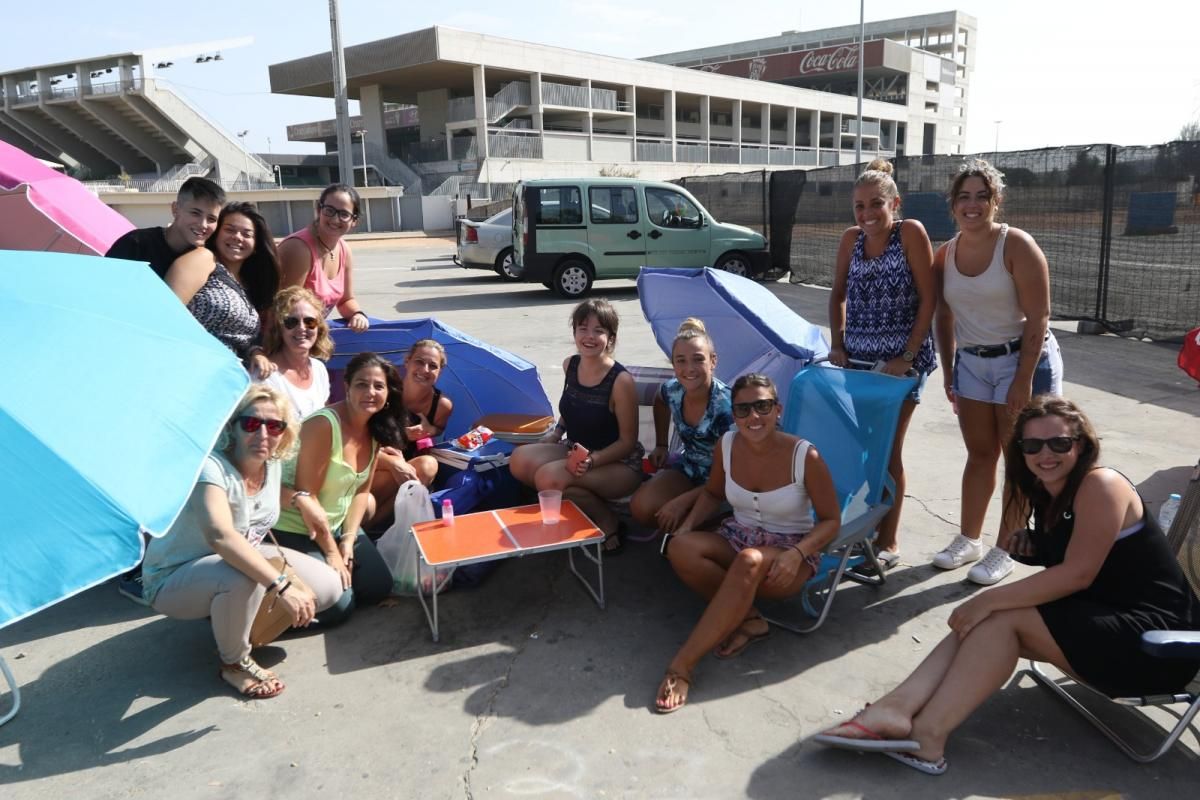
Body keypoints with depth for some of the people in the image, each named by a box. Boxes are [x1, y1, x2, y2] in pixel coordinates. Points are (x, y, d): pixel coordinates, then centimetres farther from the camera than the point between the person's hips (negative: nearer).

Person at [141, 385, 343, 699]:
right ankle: (234, 664, -11)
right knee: (244, 579, -40)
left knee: (327, 587, -9)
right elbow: (220, 536, -47)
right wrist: (281, 586, -52)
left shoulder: (272, 464, -7)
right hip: (171, 578, -7)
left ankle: (244, 627, 14)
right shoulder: (210, 466, -30)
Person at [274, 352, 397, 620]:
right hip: (296, 529, -8)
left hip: (338, 524, 8)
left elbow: (362, 489, 5)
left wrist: (348, 540, -4)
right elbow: (306, 495, -24)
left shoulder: (376, 429, -3)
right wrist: (331, 552, -18)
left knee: (379, 588, 3)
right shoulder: (324, 425, -27)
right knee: (338, 605, -13)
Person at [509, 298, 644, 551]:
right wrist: (556, 433, 7)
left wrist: (593, 460, -29)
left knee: (550, 477, -31)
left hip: (618, 463, -7)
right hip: (575, 450, 7)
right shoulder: (570, 365, -1)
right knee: (520, 460, -18)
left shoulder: (620, 380, -21)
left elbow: (628, 441, -15)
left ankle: (607, 521, -6)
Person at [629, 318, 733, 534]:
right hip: (687, 467, 5)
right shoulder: (672, 390, -10)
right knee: (641, 507, -21)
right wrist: (660, 446, 17)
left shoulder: (725, 407, -28)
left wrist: (683, 501, -28)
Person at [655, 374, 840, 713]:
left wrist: (797, 554, -26)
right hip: (737, 538, 4)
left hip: (790, 552, -4)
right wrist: (687, 524, -5)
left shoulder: (806, 457, -17)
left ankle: (682, 665, -37)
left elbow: (831, 520, -8)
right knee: (680, 548, -27)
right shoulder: (727, 446, -6)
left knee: (749, 562, -41)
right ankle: (747, 619, -14)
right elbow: (713, 493, 14)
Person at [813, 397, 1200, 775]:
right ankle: (898, 709, -21)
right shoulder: (1047, 494, 8)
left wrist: (989, 599, -22)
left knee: (1000, 619, -20)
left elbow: (1078, 574, -23)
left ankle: (927, 734, -23)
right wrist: (1031, 546, -4)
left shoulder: (1101, 485, -18)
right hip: (1100, 621, 8)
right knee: (988, 621, -10)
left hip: (1153, 636, -8)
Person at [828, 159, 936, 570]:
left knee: (888, 449, 2)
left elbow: (928, 300, -12)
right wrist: (837, 345, 4)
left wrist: (908, 356, -15)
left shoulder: (911, 233, -10)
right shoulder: (851, 239, 4)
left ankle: (888, 542, 15)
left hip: (900, 361, -4)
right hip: (856, 358, 5)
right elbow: (838, 296, 14)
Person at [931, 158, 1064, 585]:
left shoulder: (1017, 246, -15)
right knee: (979, 454, 14)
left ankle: (1004, 551, 14)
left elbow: (1037, 318, -17)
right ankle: (968, 539, 25)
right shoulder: (946, 254, 1)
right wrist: (948, 371, 7)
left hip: (1023, 358, -5)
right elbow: (944, 317, 9)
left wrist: (1023, 380, -20)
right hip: (972, 361, 5)